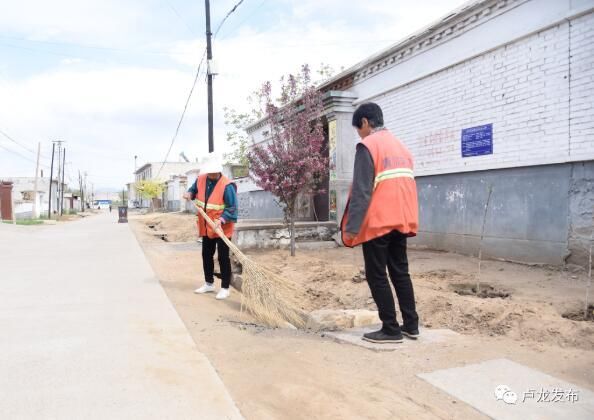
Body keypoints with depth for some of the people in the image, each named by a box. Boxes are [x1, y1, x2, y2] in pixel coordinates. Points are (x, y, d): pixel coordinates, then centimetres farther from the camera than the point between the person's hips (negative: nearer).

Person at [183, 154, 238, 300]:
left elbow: (232, 208, -20)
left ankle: (225, 288, 11)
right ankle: (209, 284, 33)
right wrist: (189, 194, -2)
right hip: (206, 227, 7)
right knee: (206, 255, 17)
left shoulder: (227, 185, -20)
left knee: (223, 258, -1)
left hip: (222, 228, -7)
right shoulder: (201, 179, 0)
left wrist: (221, 220, -32)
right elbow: (194, 189, 21)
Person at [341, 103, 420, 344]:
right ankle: (411, 325, 19)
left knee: (377, 277, 2)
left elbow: (362, 191, -16)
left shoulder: (367, 146, -8)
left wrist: (352, 227, -16)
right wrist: (406, 219, 20)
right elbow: (407, 185, 16)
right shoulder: (401, 146, 16)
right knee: (400, 273, 14)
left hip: (378, 222, -8)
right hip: (401, 221, 8)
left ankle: (391, 330, 5)